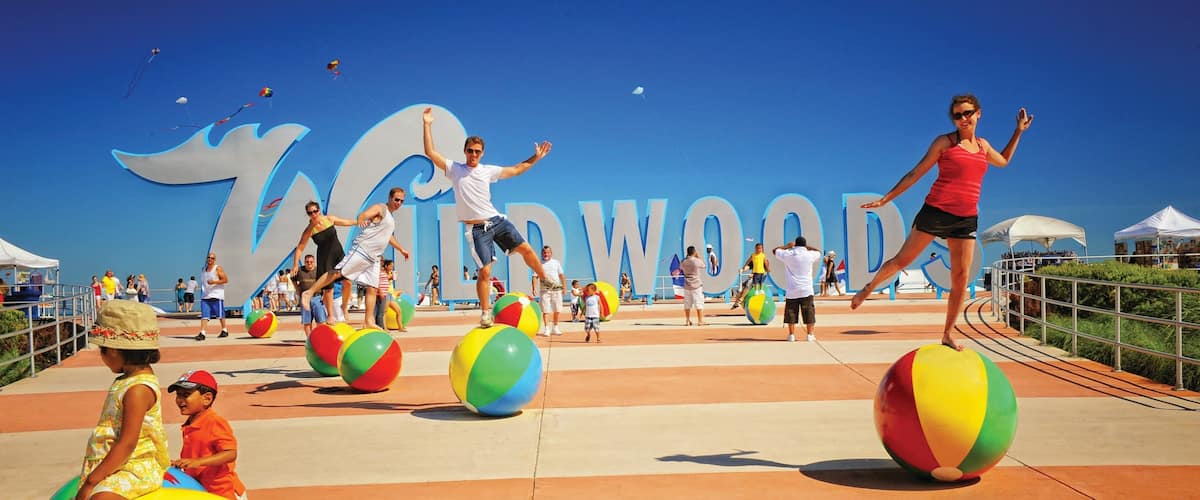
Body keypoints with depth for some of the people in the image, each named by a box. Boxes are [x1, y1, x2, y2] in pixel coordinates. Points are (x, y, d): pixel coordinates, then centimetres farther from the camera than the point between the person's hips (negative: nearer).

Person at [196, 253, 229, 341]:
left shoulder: (218, 269, -5)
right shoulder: (204, 269, 14)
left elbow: (226, 280, -10)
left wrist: (214, 282, -20)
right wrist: (205, 290, 18)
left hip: (216, 296, -5)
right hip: (205, 296, 5)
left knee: (220, 314, 5)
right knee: (204, 315, -6)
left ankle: (224, 331, 20)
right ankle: (202, 334, -13)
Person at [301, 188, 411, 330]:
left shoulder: (391, 218, 24)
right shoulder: (379, 208, -2)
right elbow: (362, 215, -20)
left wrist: (401, 249, 46)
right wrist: (360, 221, -43)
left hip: (373, 258, 8)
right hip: (361, 250, -8)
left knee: (372, 289, 4)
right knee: (338, 272, -14)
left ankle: (369, 321, 5)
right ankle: (309, 293, -8)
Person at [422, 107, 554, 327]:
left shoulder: (488, 170, 9)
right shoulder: (454, 169, 1)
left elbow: (515, 170, 20)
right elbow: (430, 153, -6)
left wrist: (535, 158, 16)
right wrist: (428, 126, -10)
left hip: (496, 220, 4)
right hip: (477, 228, -3)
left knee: (525, 248, 1)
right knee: (485, 271, -8)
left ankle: (546, 281, 22)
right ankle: (485, 314, 3)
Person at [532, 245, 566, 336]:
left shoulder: (556, 262, 11)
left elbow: (561, 275, 11)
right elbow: (535, 277, -1)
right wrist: (534, 289, -12)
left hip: (556, 289, 3)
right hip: (544, 290, -2)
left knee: (557, 310, 7)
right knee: (546, 310, -5)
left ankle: (555, 328, 19)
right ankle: (546, 329, -2)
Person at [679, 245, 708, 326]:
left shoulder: (683, 262, -2)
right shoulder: (697, 261, -12)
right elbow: (703, 266, 7)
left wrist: (687, 257, 17)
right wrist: (699, 257, 14)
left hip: (687, 286, 4)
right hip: (696, 286, -4)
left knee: (687, 304, 10)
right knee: (699, 303, 1)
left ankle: (688, 321, 14)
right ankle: (700, 321, 1)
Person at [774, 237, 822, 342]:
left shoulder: (787, 254, -3)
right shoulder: (810, 255, -3)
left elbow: (774, 251, 14)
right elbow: (819, 252, 20)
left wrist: (787, 246, 22)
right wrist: (807, 247, 22)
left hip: (792, 290, 1)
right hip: (806, 290, 0)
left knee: (791, 313, 7)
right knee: (809, 313, 5)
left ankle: (791, 335, 5)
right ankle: (810, 335, 3)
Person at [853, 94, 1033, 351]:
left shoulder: (983, 145, 15)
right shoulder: (945, 142, -1)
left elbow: (1003, 161, 38)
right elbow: (916, 174, 0)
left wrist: (1019, 131, 31)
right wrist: (885, 199, -3)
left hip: (966, 219, 4)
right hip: (936, 211, -4)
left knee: (961, 277, -1)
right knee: (903, 259, -4)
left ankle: (947, 335, 7)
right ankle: (867, 290, 20)